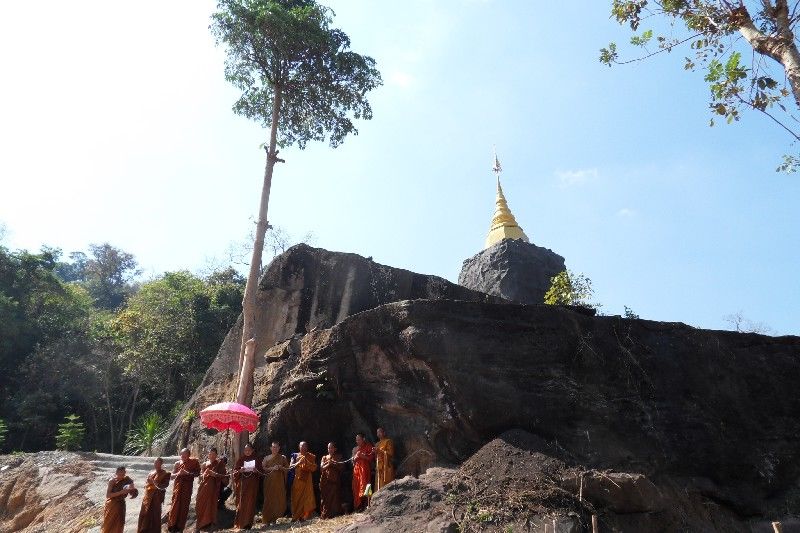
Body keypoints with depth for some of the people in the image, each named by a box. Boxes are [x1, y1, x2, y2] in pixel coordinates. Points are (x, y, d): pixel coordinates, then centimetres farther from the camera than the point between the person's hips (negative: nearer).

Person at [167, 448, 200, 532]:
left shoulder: (194, 462, -3)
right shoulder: (177, 463, 0)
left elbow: (197, 473, -1)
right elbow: (172, 476, 4)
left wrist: (188, 473, -17)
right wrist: (178, 473, -16)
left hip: (187, 487, -1)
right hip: (178, 486, 1)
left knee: (184, 506, 4)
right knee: (175, 505, 0)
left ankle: (180, 526, 17)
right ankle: (171, 525, 11)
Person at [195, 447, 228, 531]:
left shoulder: (220, 464, 2)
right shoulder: (204, 464, 12)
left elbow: (224, 476, -3)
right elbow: (200, 476, 14)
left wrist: (214, 474, -16)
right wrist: (204, 475, -8)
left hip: (213, 487, -3)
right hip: (203, 487, 3)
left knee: (210, 505, -7)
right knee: (201, 505, 0)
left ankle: (208, 522, 4)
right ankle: (200, 523, 12)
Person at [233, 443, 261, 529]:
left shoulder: (256, 460, 7)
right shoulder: (240, 459, 8)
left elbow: (260, 472, 6)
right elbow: (235, 472, 5)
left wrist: (256, 471, -15)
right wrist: (240, 471, -16)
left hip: (252, 485, 0)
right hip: (242, 484, 0)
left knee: (250, 503, -4)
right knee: (241, 503, -4)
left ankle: (248, 523, 1)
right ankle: (239, 523, 4)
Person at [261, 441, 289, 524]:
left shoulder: (282, 458, 10)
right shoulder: (266, 458, 9)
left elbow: (287, 468, 11)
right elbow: (263, 468, 0)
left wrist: (281, 467, -8)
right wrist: (272, 468, -13)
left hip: (279, 480, 1)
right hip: (269, 480, -1)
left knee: (279, 498, -5)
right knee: (269, 499, -7)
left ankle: (275, 517, 8)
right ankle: (268, 518, 0)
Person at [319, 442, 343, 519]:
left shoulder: (338, 457, 10)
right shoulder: (324, 457, 16)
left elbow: (342, 467, -1)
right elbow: (321, 468, 4)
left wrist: (334, 463, -12)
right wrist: (328, 464, -12)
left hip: (335, 481, -2)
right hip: (325, 481, 2)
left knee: (334, 497, -8)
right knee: (325, 498, -4)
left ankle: (334, 513, -4)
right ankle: (325, 514, 0)